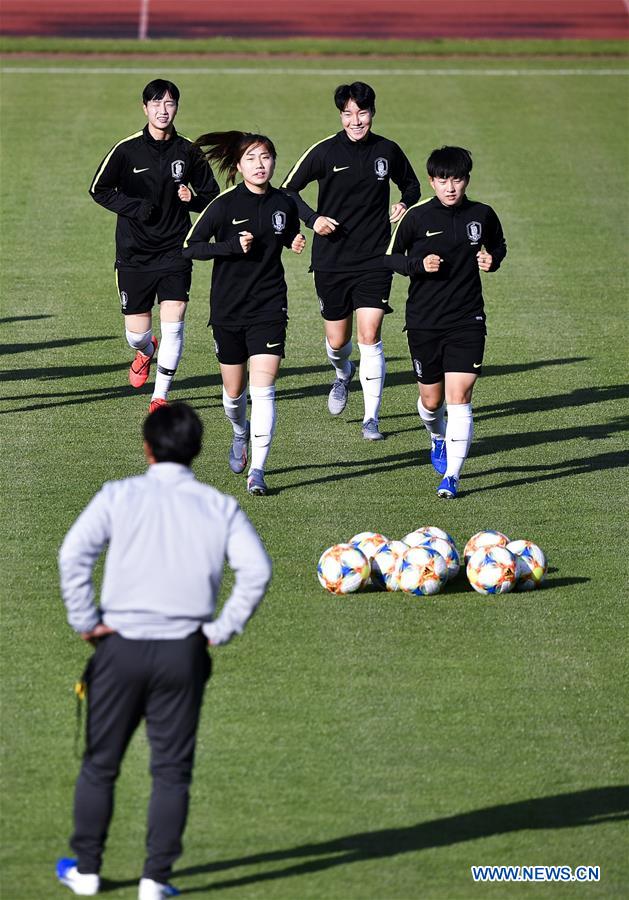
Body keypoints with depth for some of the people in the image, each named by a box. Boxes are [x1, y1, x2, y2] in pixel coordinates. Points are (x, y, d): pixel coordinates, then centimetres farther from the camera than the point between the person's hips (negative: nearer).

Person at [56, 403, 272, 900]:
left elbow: (73, 553, -12)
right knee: (172, 770, 7)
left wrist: (86, 621, -4)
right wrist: (222, 630, -2)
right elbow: (257, 568, -9)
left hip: (121, 647, 0)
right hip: (184, 653, 0)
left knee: (100, 764, 12)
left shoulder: (120, 495, -1)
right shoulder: (219, 507, 2)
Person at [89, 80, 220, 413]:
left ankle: (160, 396, 2)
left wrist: (192, 199, -11)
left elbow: (212, 195, 11)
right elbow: (99, 190, 1)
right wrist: (135, 207, -13)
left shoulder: (187, 152, 0)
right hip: (134, 254, 0)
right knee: (136, 332, 4)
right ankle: (146, 352, 43)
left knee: (173, 325, -12)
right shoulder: (127, 150, -6)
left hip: (174, 251, 0)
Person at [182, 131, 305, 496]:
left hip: (269, 310, 0)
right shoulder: (225, 204, -9)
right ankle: (240, 434, 46)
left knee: (263, 390, -13)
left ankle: (257, 471, -12)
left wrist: (297, 243, -1)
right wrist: (232, 246, -20)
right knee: (234, 392, 13)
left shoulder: (285, 204, 1)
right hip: (228, 310, 0)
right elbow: (189, 247, -8)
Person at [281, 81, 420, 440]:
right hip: (331, 260, 0)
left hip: (375, 260, 0)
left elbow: (411, 184, 19)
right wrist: (312, 219, -13)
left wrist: (406, 204, -2)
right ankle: (343, 374, 45)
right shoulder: (325, 151, -6)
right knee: (337, 339, 8)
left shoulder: (388, 151, 1)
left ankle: (372, 418, -4)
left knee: (369, 336, -11)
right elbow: (288, 190, 2)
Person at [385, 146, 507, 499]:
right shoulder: (417, 217, -4)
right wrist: (419, 264, -14)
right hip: (424, 321, 0)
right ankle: (438, 439, 45)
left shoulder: (482, 215, 1)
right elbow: (392, 256, 5)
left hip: (467, 320, 0)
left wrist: (492, 259, -3)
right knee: (432, 398, 10)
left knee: (459, 396, -12)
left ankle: (451, 475, -11)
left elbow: (499, 246, 19)